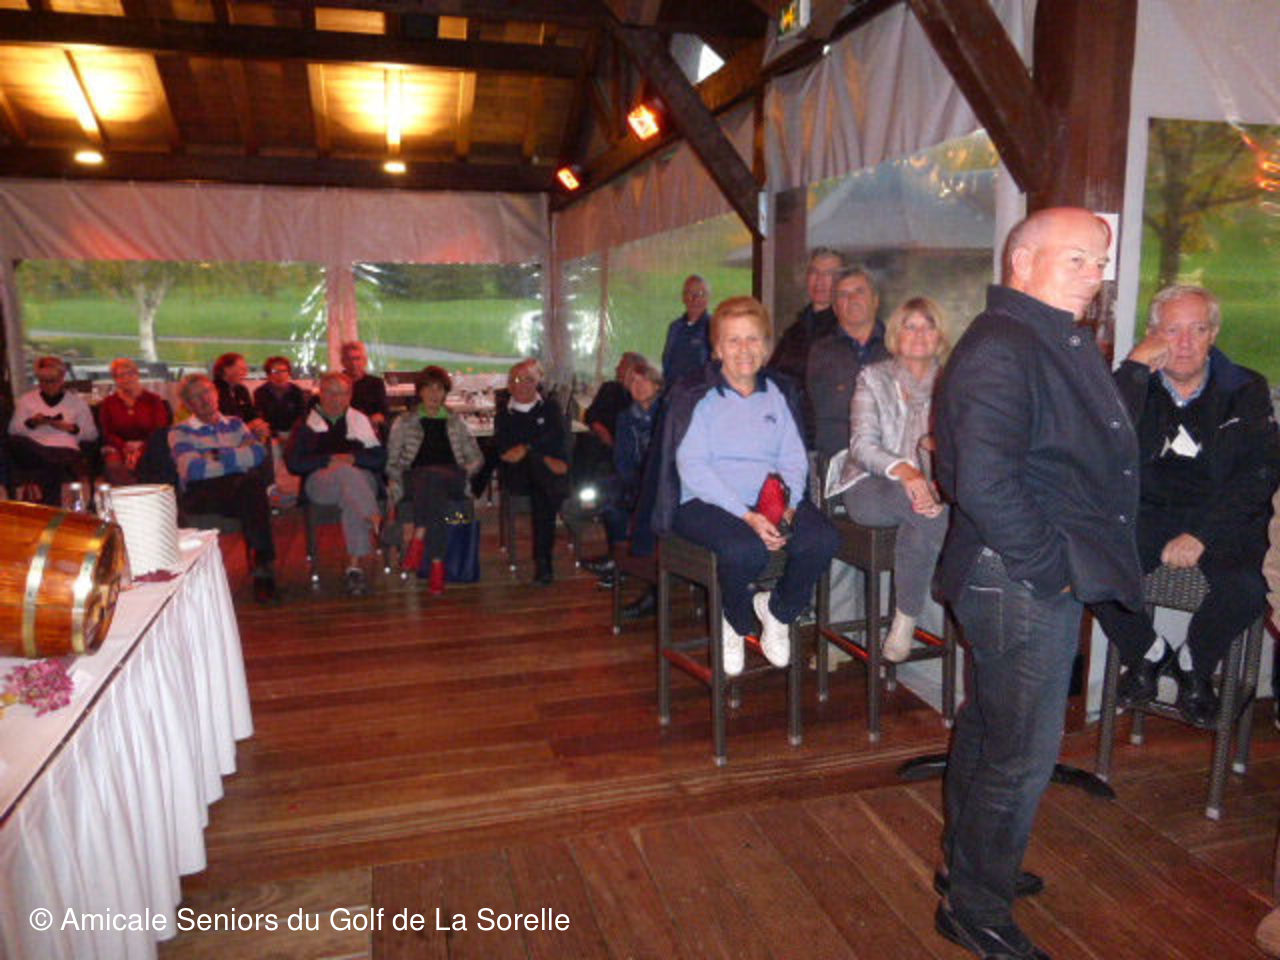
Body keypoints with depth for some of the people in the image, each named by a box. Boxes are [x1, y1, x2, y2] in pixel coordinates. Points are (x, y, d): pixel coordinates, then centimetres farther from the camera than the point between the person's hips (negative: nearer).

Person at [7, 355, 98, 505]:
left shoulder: (77, 401, 19)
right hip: (35, 450, 2)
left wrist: (71, 428, -4)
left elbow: (92, 434, 14)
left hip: (67, 449, -2)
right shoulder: (26, 399, 23)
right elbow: (13, 430, 14)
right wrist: (31, 423, -5)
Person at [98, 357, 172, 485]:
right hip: (118, 449, 2)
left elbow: (161, 430, 4)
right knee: (114, 466, -35)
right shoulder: (108, 403, 19)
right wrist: (125, 447, -12)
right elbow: (107, 434, 10)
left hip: (147, 448, -1)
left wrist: (141, 449, -14)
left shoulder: (153, 400, 14)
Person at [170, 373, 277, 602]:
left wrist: (220, 456, -2)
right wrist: (238, 460, 0)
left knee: (254, 480, -35)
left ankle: (262, 567, -32)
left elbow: (259, 453, 6)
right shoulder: (180, 431, 16)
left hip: (243, 490, 3)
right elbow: (193, 469, -4)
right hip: (201, 495, -2)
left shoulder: (236, 424, 26)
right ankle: (265, 564, -28)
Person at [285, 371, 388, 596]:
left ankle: (355, 567, -38)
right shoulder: (306, 424, 21)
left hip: (361, 480, 1)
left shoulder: (361, 421, 24)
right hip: (319, 483, -1)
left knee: (352, 500, -36)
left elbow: (380, 457, 12)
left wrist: (353, 458, -6)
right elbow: (293, 463, 7)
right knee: (347, 473, -37)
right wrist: (330, 460, -5)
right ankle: (379, 525, -48)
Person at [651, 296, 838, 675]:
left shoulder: (779, 393, 15)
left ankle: (777, 609, 7)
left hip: (771, 501, 4)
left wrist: (788, 507, -13)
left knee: (822, 539, -24)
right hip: (707, 503, -4)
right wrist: (746, 516, -21)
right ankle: (736, 623, 1)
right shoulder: (695, 396, 0)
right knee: (746, 550, -34)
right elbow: (693, 470, -11)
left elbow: (794, 459, 8)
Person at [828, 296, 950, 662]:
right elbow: (862, 444, -7)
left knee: (928, 518, -35)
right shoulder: (873, 378, 6)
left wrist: (939, 482, -21)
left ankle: (906, 618, -17)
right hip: (871, 487, -2)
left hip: (928, 485, 3)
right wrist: (903, 470, -27)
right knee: (935, 516, -34)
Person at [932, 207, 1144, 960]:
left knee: (991, 725, 22)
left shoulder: (1065, 345, 14)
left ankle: (970, 864, 41)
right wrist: (1047, 566, -20)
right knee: (1023, 749, 1)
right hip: (1022, 583, -10)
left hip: (1051, 577, 10)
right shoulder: (1000, 349, -19)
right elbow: (984, 483, -28)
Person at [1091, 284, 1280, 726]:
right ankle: (1149, 653, 4)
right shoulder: (1135, 383, 4)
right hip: (1147, 513, 1)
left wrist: (1202, 533, -18)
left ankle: (1194, 665, 4)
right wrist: (1136, 366, -16)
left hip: (1220, 519, 0)